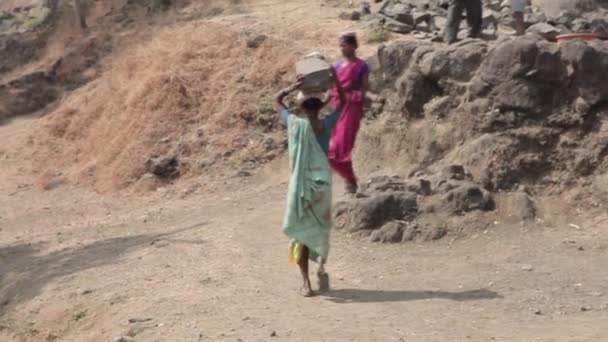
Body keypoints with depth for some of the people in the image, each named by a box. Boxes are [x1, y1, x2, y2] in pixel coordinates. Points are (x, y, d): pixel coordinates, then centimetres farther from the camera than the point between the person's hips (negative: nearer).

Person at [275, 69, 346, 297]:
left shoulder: (294, 124, -3)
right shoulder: (325, 125, -3)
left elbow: (278, 101, 14)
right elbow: (343, 101, 12)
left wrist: (295, 86, 6)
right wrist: (335, 78, 12)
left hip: (299, 184, 0)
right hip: (321, 184, 0)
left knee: (300, 231, 7)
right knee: (321, 227, 19)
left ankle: (306, 282, -2)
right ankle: (321, 263, -8)